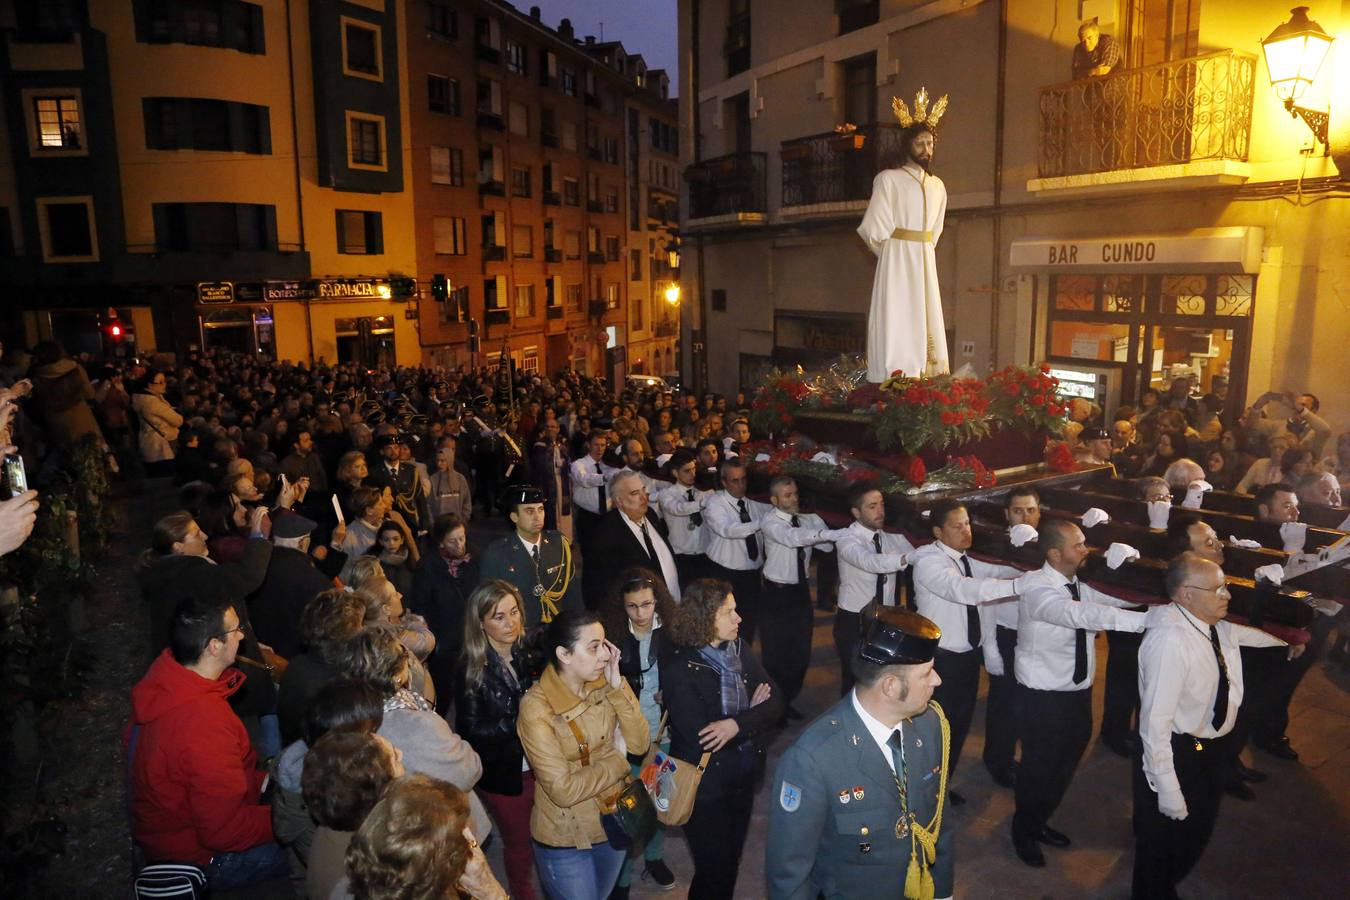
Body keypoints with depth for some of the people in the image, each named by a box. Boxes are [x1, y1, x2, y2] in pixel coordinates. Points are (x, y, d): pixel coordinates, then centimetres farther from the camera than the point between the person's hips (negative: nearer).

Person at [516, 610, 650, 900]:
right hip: (565, 841, -6)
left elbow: (640, 744, -11)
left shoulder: (603, 686, -8)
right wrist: (617, 762, -15)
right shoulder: (536, 707, -25)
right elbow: (563, 790, -26)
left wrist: (617, 686, -20)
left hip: (614, 821, 6)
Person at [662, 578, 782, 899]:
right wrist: (752, 714, -16)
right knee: (713, 871, 11)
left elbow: (774, 703, -7)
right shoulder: (679, 668, -21)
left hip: (743, 777, 5)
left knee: (732, 861, 22)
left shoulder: (740, 649, -3)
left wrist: (737, 724, -25)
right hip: (705, 787, -5)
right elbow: (699, 737, -25)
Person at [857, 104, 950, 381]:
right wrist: (895, 255, 4)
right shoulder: (888, 179, -5)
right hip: (896, 265, -6)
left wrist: (921, 253, 13)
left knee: (927, 332, 4)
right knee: (896, 330, -8)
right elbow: (874, 230, -9)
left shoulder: (937, 186, 14)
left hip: (925, 265, 6)